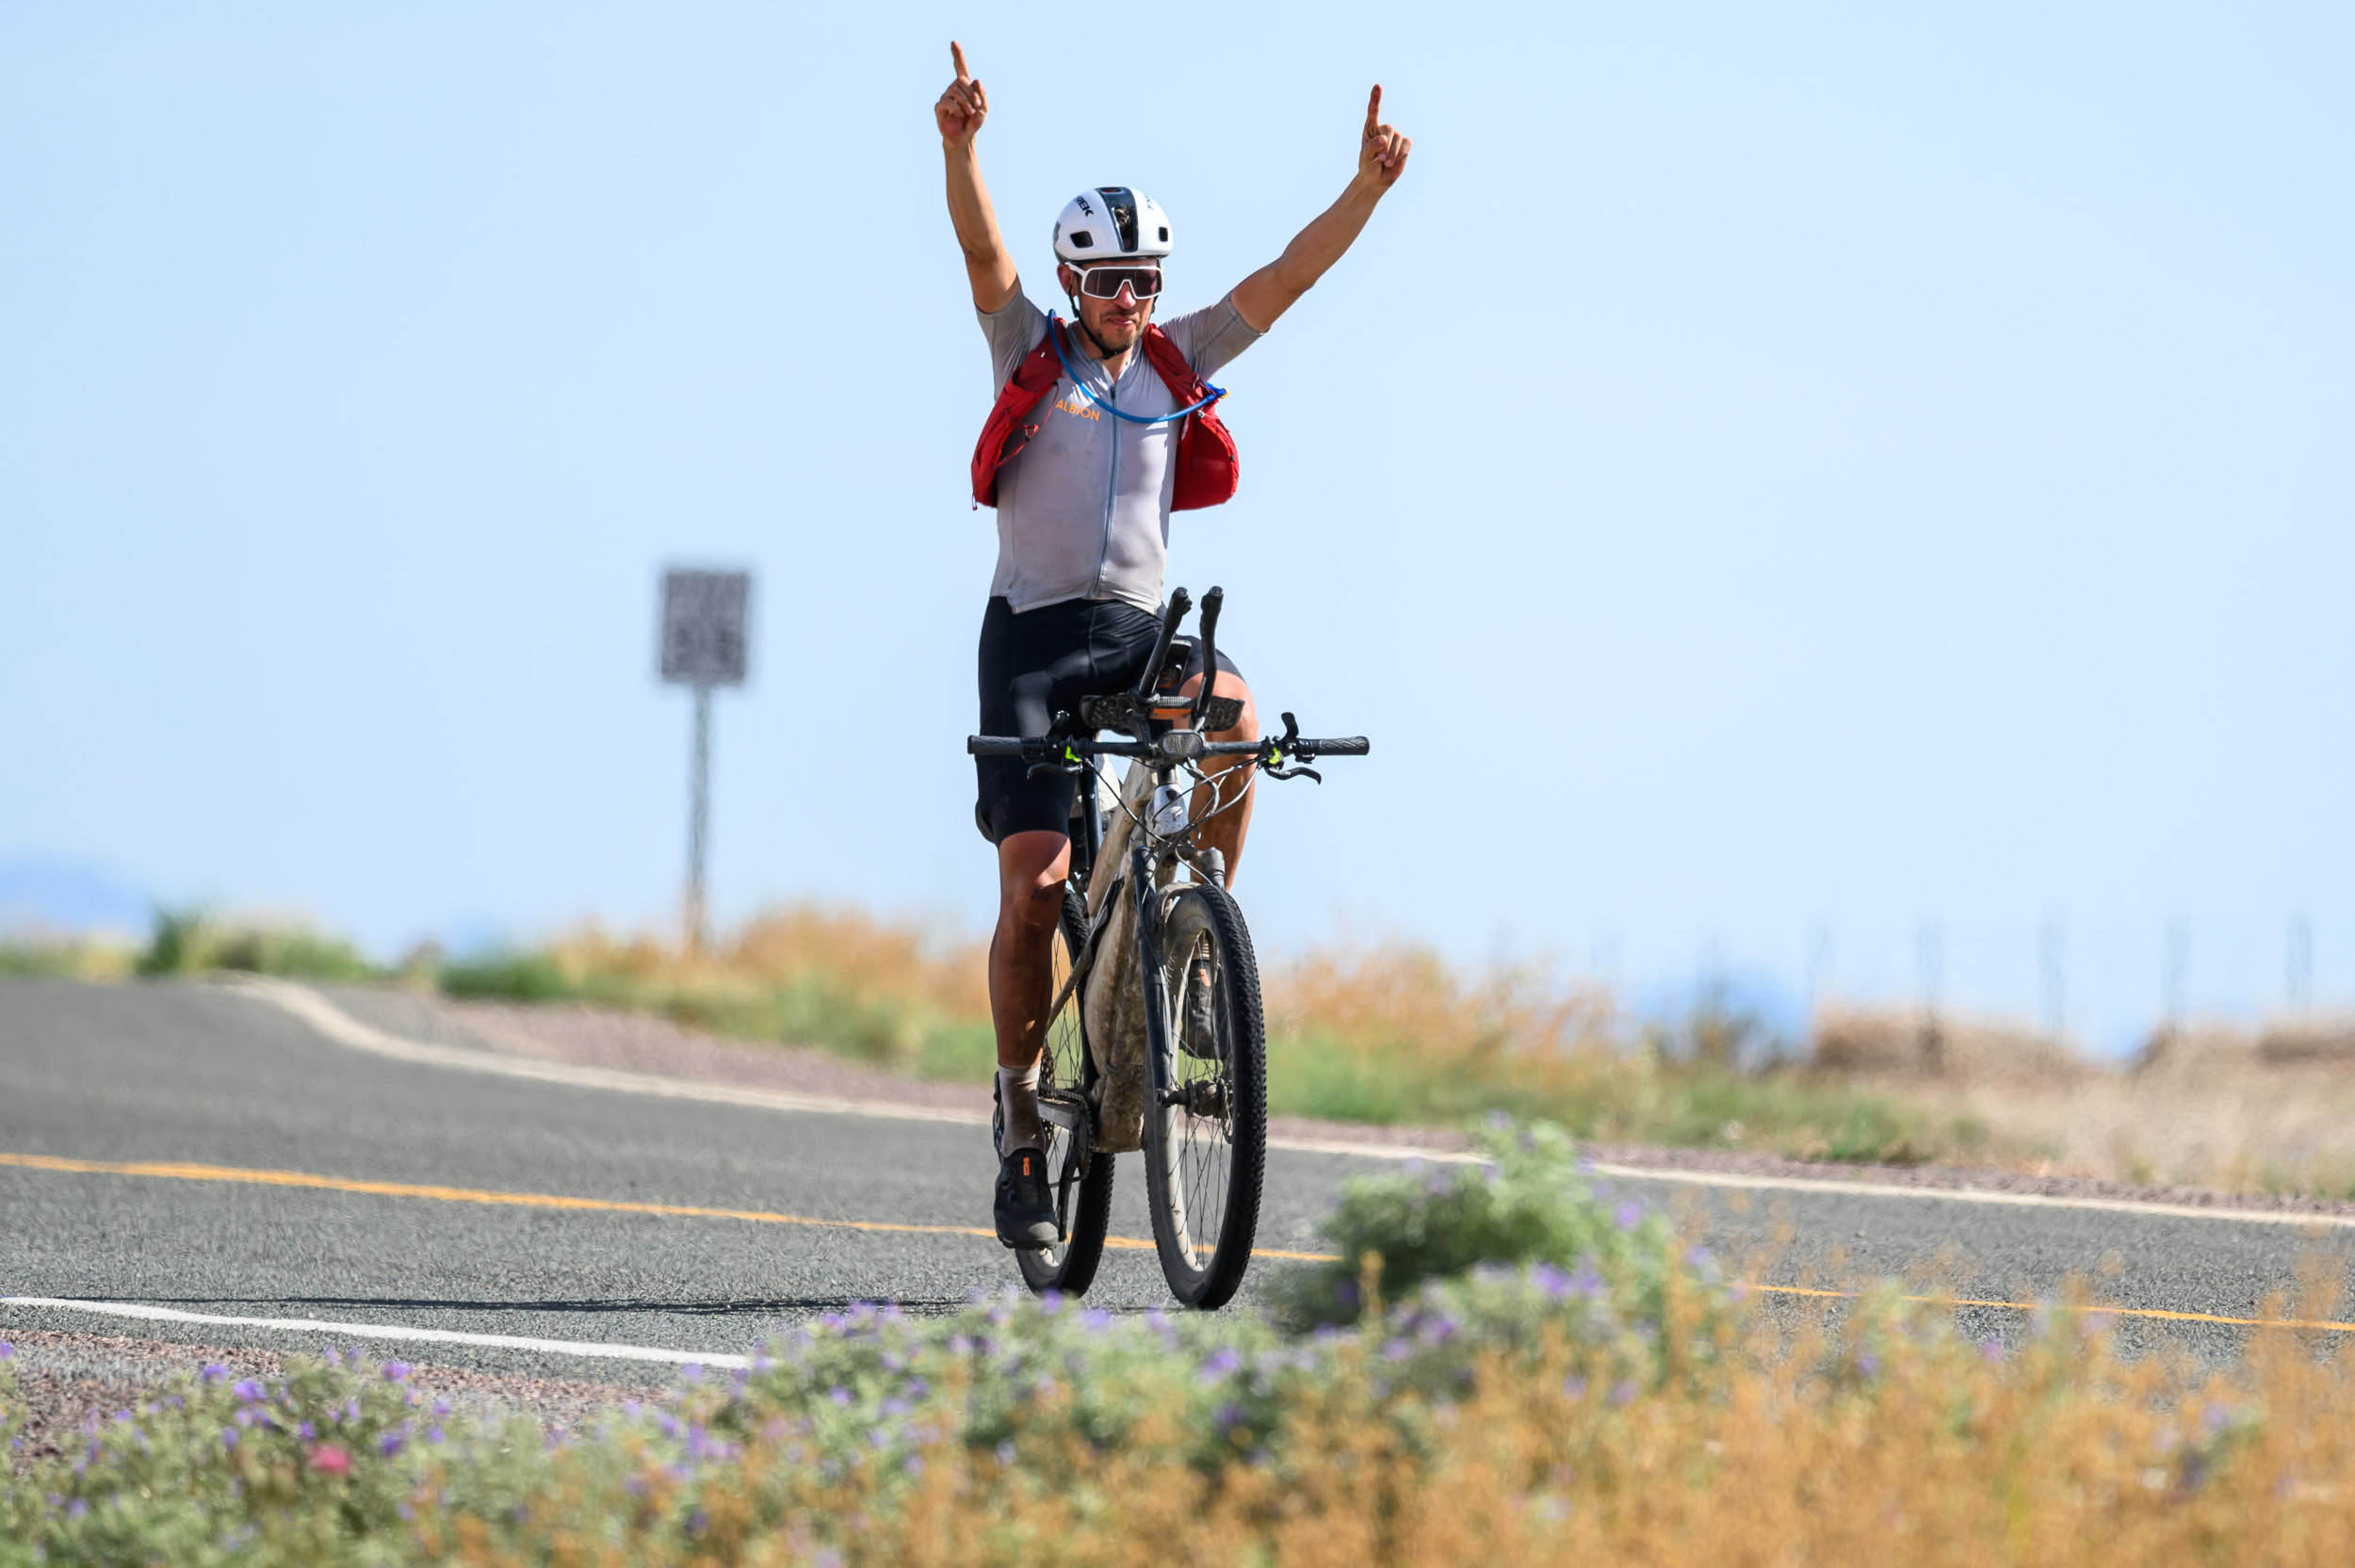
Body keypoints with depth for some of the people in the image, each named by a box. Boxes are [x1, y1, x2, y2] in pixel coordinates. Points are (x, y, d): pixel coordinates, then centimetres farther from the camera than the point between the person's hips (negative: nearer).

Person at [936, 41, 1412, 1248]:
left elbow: (1289, 277, 3)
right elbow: (983, 253, -13)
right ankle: (1021, 1119, 5)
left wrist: (1368, 186, -10)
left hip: (1140, 628, 2)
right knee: (1032, 890, -8)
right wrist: (958, 147, -30)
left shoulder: (1177, 361, 9)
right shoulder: (1032, 352, 3)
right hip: (1034, 626, -2)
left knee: (1230, 713, -33)